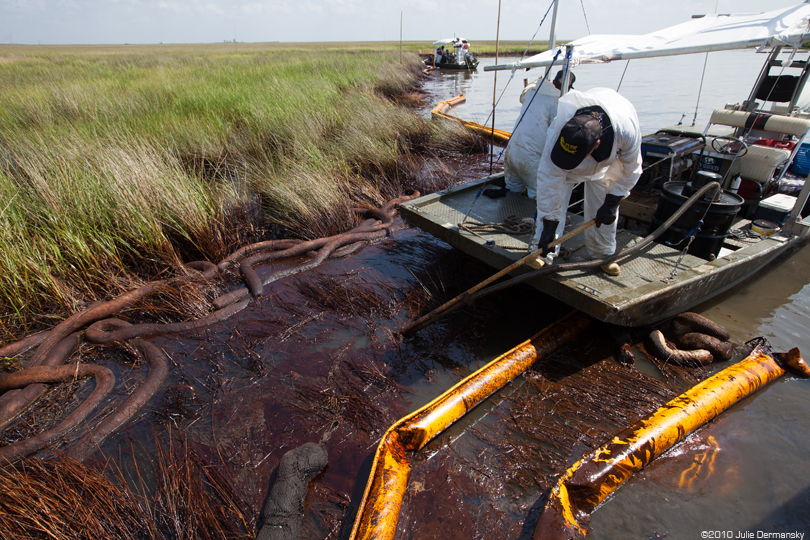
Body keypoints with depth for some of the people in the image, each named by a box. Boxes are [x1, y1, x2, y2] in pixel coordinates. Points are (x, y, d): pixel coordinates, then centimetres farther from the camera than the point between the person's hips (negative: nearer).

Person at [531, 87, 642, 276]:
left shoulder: (627, 131, -42)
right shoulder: (557, 132, -44)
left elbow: (630, 170, -21)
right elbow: (549, 180, -38)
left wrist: (612, 202, -20)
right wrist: (549, 224, -35)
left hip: (605, 163, 1)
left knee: (602, 207, 2)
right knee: (553, 200, -15)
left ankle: (603, 254, 23)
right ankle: (541, 253, -4)